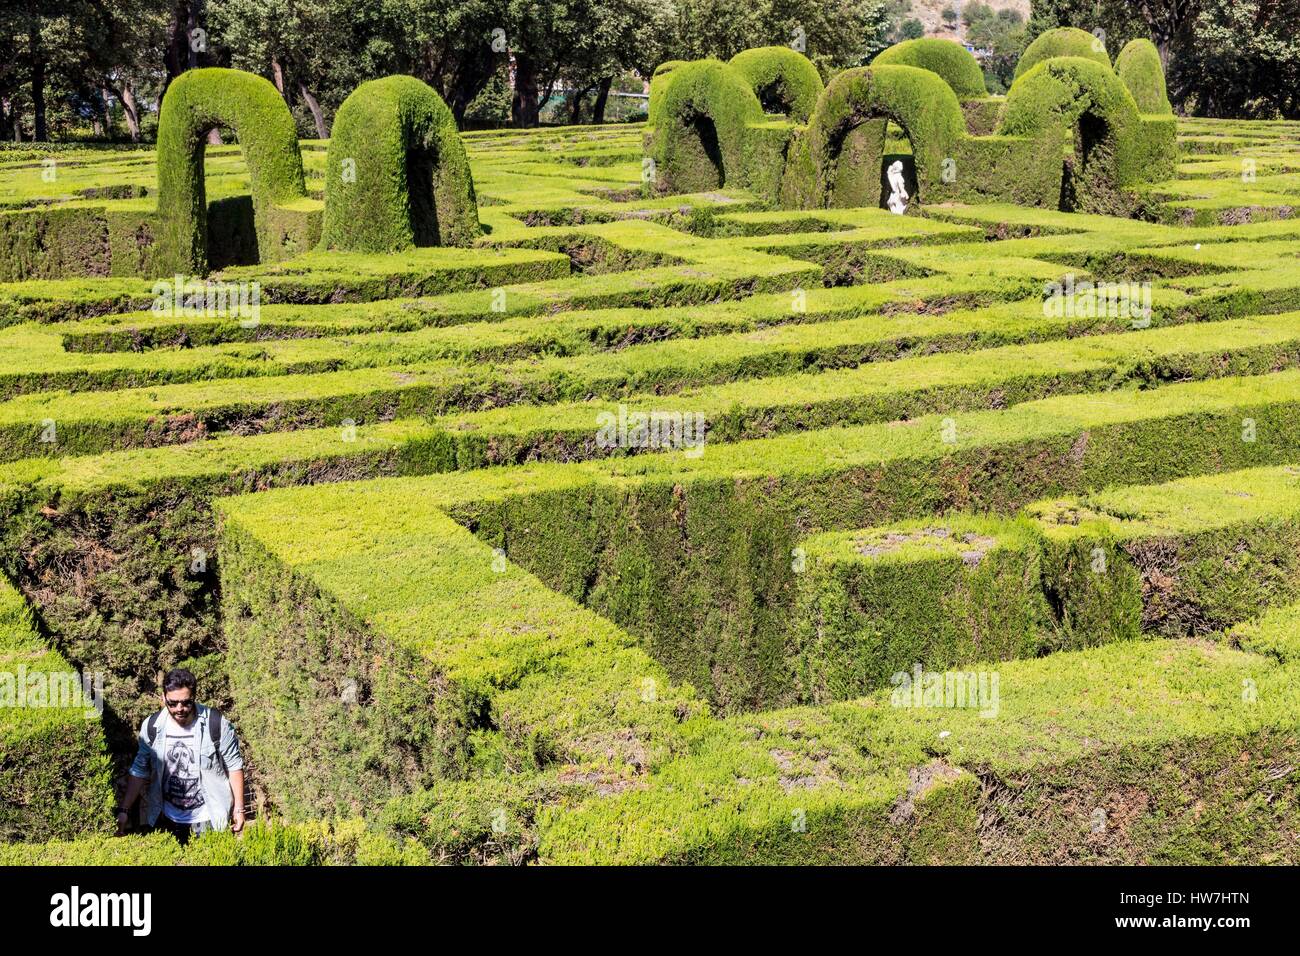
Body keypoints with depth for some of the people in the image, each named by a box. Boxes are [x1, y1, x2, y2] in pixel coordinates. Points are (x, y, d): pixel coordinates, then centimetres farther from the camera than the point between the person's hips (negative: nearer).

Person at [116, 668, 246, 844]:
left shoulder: (216, 724, -13)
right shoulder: (151, 727, -6)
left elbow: (234, 766, -4)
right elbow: (139, 771, 5)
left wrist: (238, 808, -3)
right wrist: (124, 810, 1)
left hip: (207, 817, -3)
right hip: (166, 817, 3)